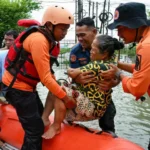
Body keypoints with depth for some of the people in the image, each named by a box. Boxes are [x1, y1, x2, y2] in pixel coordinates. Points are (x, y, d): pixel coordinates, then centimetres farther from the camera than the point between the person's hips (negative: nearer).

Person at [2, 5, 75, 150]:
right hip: (17, 87, -10)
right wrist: (64, 97, -16)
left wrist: (60, 88, 0)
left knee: (39, 113, 26)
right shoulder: (38, 40, -25)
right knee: (35, 128, -7)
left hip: (25, 85, 10)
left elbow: (46, 72, 5)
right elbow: (45, 77, -25)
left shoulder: (47, 40, 6)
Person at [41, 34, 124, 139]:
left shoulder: (98, 66, -28)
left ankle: (56, 127, -9)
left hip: (92, 109, -10)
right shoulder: (112, 59, -3)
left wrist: (70, 70, -3)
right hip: (94, 104, 10)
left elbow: (72, 73, -25)